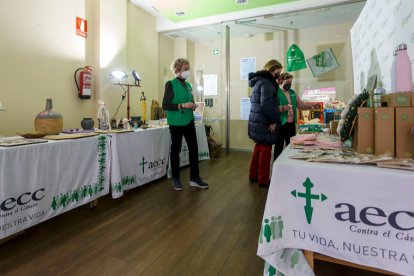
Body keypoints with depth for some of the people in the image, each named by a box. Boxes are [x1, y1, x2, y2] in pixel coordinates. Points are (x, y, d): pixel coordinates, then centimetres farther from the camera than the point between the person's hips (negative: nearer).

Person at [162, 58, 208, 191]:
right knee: (175, 149, 5)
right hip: (176, 123, -6)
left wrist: (193, 105, 1)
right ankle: (175, 179, 20)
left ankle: (194, 178, 18)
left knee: (194, 148, 6)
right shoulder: (171, 84, -8)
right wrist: (182, 105, -22)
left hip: (189, 121, 7)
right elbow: (165, 105, -13)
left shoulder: (188, 85, 12)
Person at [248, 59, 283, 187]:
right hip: (264, 122, -10)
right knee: (265, 150, -1)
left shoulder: (258, 80, 18)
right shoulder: (266, 82, -14)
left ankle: (253, 175, 27)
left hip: (256, 121, 10)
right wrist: (274, 120, -16)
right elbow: (266, 104, -24)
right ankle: (263, 180, 10)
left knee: (259, 147, 18)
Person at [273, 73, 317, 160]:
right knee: (279, 147, 1)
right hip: (280, 124, -7)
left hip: (291, 124, 7)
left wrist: (311, 106, 3)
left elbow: (301, 105, 18)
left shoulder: (293, 93, 15)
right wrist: (283, 108, -32)